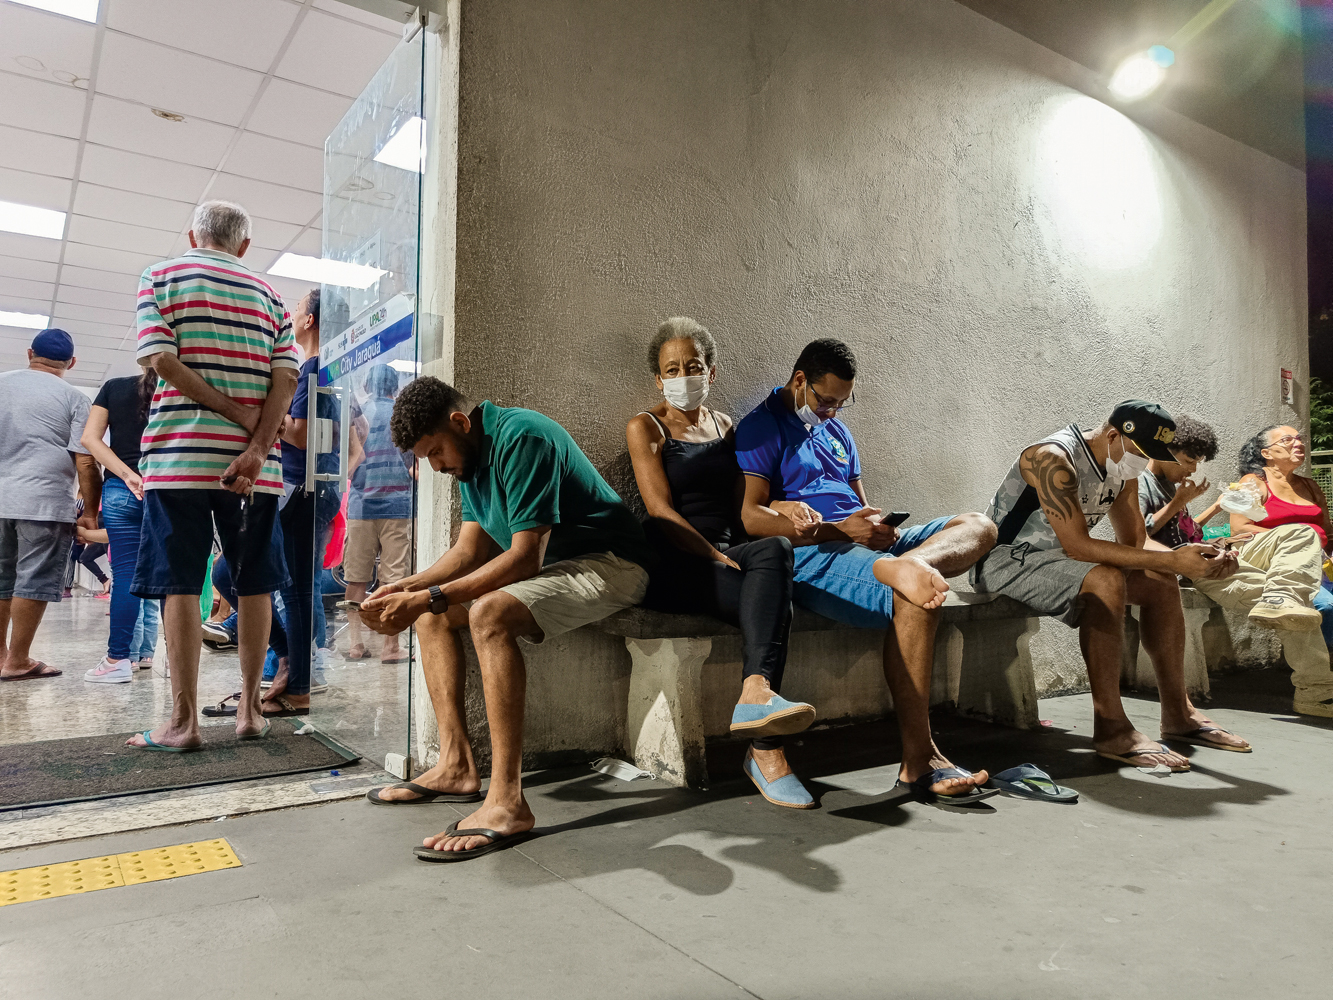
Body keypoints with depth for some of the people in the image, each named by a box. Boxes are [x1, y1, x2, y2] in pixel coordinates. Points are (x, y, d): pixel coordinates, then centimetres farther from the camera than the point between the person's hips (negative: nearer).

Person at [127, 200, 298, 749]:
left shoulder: (161, 276, 7)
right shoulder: (268, 295, 12)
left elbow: (160, 359, -9)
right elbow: (285, 378, -1)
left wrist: (238, 414, -7)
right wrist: (256, 448, -9)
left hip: (180, 453, -2)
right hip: (254, 460, 2)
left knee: (179, 584, 0)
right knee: (254, 583, 7)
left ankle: (183, 719, 1)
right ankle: (249, 708, 11)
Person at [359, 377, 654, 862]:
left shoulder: (520, 439, -22)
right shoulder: (471, 453, 8)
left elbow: (524, 558, -27)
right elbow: (471, 548, 8)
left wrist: (431, 596, -28)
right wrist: (409, 587, -8)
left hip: (609, 566, -10)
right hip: (549, 565, 10)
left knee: (489, 613, -33)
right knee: (432, 614, 6)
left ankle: (507, 802, -30)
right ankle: (456, 766, 3)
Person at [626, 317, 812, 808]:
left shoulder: (724, 426, 21)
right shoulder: (646, 427, 5)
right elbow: (660, 511, -8)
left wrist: (743, 555, -2)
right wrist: (718, 557, -19)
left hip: (729, 553, 4)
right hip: (672, 568, -4)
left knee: (774, 549, -33)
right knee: (774, 598, -31)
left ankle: (756, 694, -45)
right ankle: (766, 750, -39)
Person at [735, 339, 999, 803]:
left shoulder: (836, 431, 28)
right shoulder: (760, 428, 1)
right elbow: (751, 517, -12)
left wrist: (880, 526, 0)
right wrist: (836, 529, -20)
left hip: (866, 545, 9)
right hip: (809, 554, -8)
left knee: (977, 525, -6)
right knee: (914, 601, -32)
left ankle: (904, 565, -42)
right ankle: (917, 761, -28)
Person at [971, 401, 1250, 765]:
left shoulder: (1122, 466, 5)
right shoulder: (1054, 459, -24)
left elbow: (1135, 541, 6)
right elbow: (1076, 545, -31)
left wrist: (1193, 558, -13)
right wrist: (1171, 561, -32)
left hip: (1054, 559, 9)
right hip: (1005, 560, -9)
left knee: (1160, 583, 2)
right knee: (1106, 580, -32)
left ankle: (1178, 714, 9)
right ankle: (1110, 728, -28)